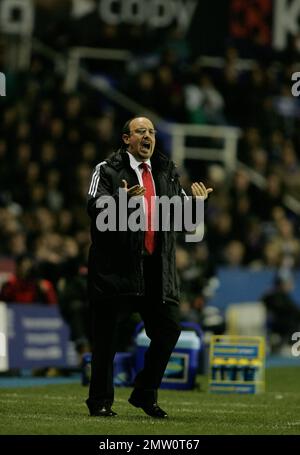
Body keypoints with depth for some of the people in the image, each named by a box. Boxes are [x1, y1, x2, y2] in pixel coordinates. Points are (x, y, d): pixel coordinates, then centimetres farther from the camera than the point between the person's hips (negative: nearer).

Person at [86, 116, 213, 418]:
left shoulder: (167, 172, 15)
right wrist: (122, 200, -31)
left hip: (157, 267, 5)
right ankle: (100, 402, 11)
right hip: (116, 266, -5)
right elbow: (95, 206, -14)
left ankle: (145, 394, 18)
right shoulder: (107, 170, -1)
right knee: (106, 336, 0)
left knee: (169, 329, 2)